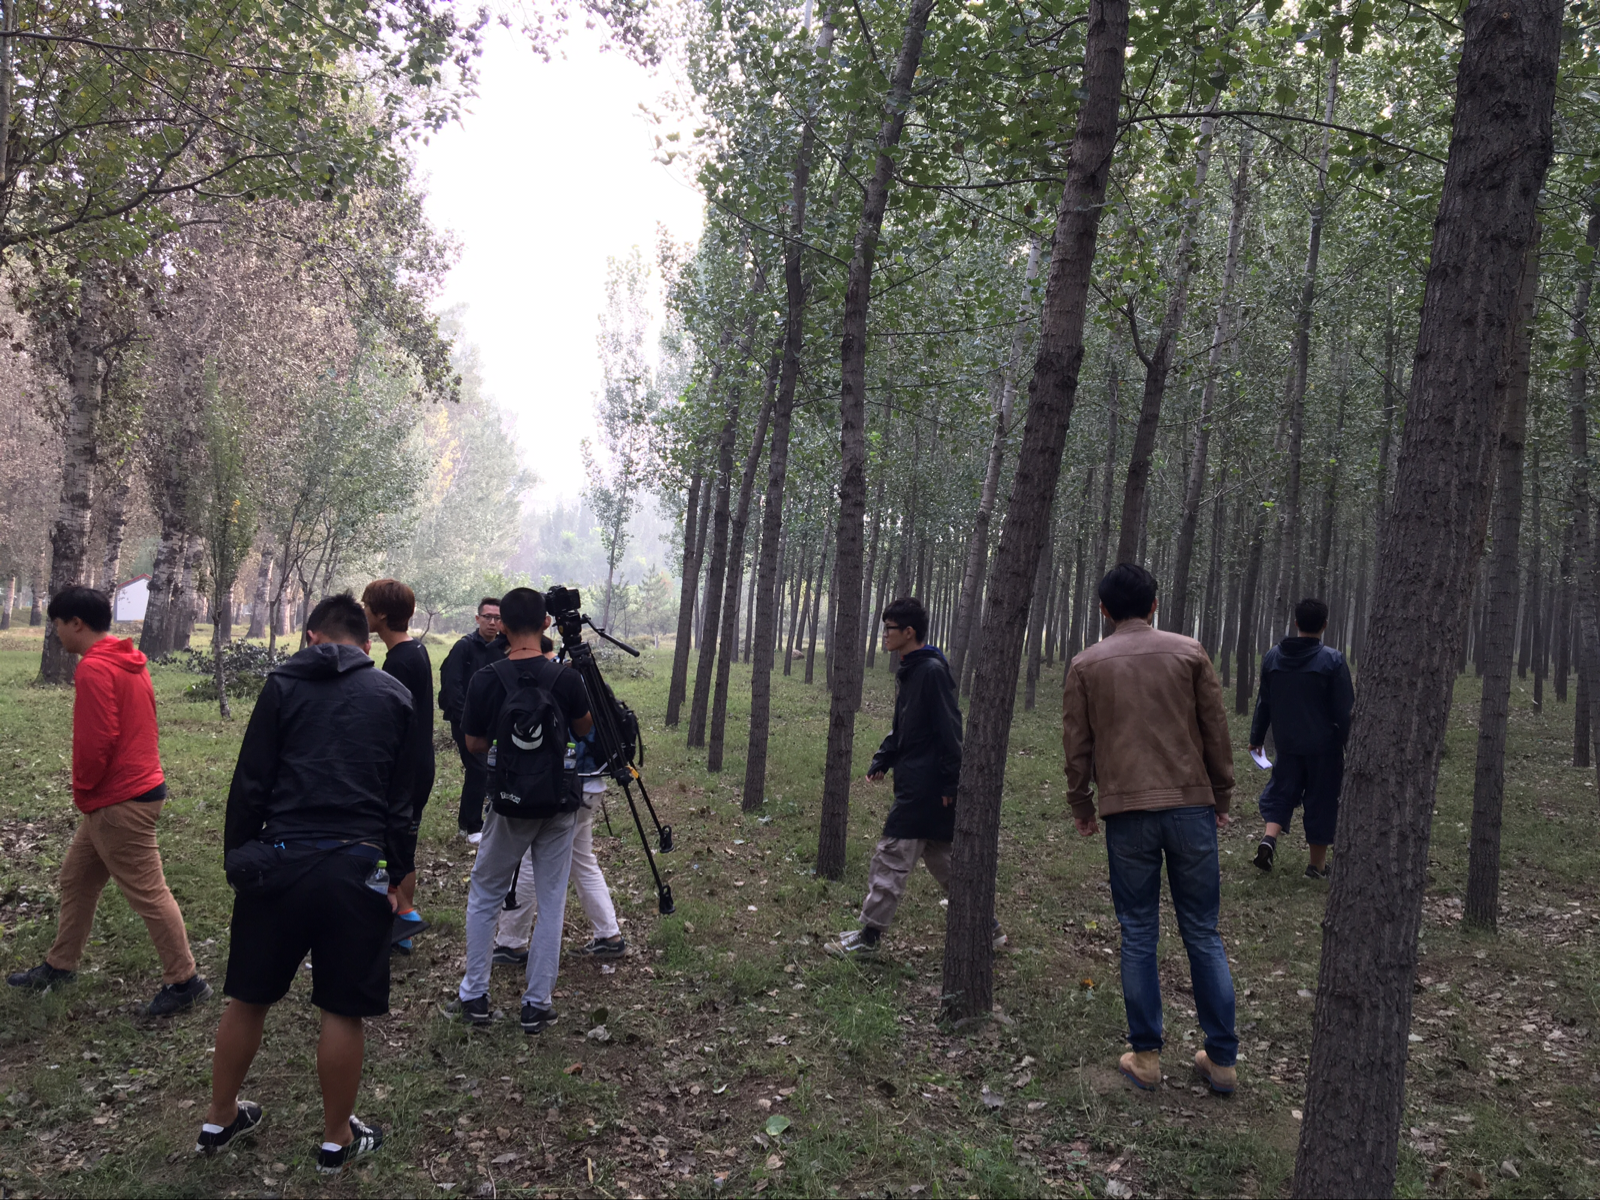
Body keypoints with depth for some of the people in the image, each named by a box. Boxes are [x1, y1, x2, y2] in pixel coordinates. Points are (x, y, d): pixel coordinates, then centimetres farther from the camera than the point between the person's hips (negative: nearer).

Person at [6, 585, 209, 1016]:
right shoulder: (129, 662, 12)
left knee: (147, 892, -3)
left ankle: (185, 980, 5)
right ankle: (61, 965, 35)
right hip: (137, 784, 10)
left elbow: (97, 739, -24)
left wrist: (82, 787, -6)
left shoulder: (94, 669, -18)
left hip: (119, 802, -10)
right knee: (76, 877, 21)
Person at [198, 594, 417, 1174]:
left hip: (278, 862, 1)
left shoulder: (283, 685, 4)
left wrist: (235, 857, 10)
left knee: (248, 998, 16)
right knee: (343, 1009, 8)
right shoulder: (395, 696, 6)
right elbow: (402, 800, 5)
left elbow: (249, 783, 1)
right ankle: (337, 1139, 21)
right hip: (356, 867, -1)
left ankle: (219, 1120, 33)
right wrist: (397, 878, 11)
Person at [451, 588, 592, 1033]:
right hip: (560, 803, 0)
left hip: (510, 804, 0)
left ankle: (474, 996, 20)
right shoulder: (566, 677, -11)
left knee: (484, 896, 17)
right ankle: (537, 1005, 13)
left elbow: (474, 744, 1)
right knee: (551, 901, 9)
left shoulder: (485, 680, -11)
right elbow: (583, 728, 7)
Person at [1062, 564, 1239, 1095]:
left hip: (1127, 812, 0)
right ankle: (1222, 1058, 14)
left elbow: (1077, 743, 6)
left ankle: (1146, 1056, 11)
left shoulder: (1087, 664, 4)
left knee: (1138, 936, 8)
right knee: (1203, 933, 9)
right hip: (1191, 806, 1)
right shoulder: (1189, 652, 4)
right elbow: (1215, 730, 6)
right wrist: (1221, 794, 16)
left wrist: (1081, 805, 17)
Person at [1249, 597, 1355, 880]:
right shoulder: (1332, 660, -11)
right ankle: (1317, 864, 14)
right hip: (1324, 745, -3)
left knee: (1281, 792, 16)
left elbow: (1263, 702, 10)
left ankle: (1269, 838, -7)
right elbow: (1345, 709, -10)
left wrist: (1257, 737, 18)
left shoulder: (1272, 656, 2)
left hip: (1286, 743, 3)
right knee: (1321, 799, 7)